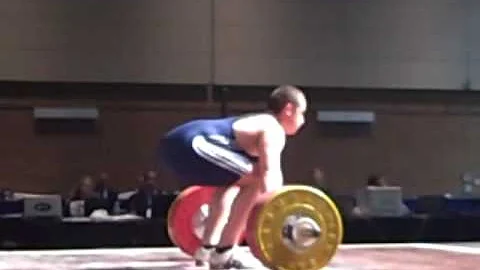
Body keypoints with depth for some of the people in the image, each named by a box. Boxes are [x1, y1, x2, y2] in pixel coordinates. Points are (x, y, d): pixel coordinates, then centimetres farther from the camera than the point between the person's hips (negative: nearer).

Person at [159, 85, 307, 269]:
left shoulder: (258, 125, 31)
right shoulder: (273, 130, 2)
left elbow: (243, 179, 38)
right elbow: (268, 174, -13)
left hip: (176, 142, 11)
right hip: (191, 144, -11)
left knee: (231, 182, 30)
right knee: (258, 181, -11)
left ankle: (206, 247, 27)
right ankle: (224, 253, -8)